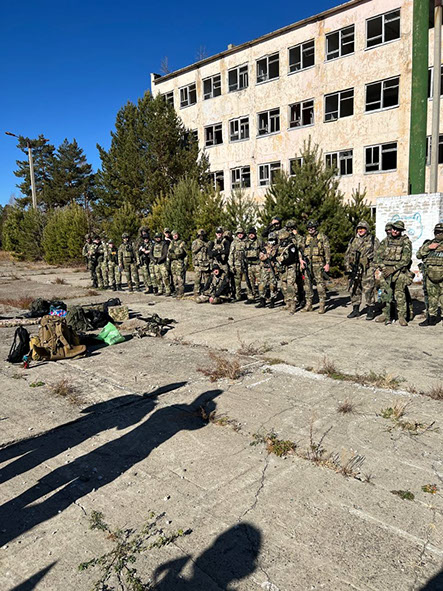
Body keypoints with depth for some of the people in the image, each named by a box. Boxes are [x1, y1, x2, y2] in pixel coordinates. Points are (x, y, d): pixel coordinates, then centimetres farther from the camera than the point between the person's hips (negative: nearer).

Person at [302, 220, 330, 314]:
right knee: (307, 283, 6)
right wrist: (302, 260, 2)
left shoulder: (323, 237, 1)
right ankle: (308, 304, 14)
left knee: (320, 283, -7)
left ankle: (322, 305, -3)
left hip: (318, 264, -5)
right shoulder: (306, 238, 16)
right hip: (308, 264, 5)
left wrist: (327, 263, -10)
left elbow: (327, 251, -3)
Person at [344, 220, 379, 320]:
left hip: (367, 270, -4)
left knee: (368, 290, -7)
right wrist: (348, 266, 7)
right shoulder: (353, 240, 16)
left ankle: (371, 311, 4)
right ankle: (355, 310, 18)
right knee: (354, 290, 7)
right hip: (354, 269, 5)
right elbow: (347, 255, 18)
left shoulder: (373, 240, 4)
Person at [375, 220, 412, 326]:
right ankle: (388, 315, 16)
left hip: (399, 271, -4)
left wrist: (394, 269, -14)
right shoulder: (385, 241, 12)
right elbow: (378, 255, 10)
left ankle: (402, 317, -1)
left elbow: (406, 259, -7)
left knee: (400, 295, -7)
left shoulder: (406, 242, 1)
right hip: (386, 271, 4)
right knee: (386, 294, 6)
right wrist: (382, 268, -5)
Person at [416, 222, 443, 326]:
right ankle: (431, 318, 21)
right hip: (430, 276, 4)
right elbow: (419, 255, 4)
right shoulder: (428, 243, 14)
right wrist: (428, 247, -8)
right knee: (431, 298, 11)